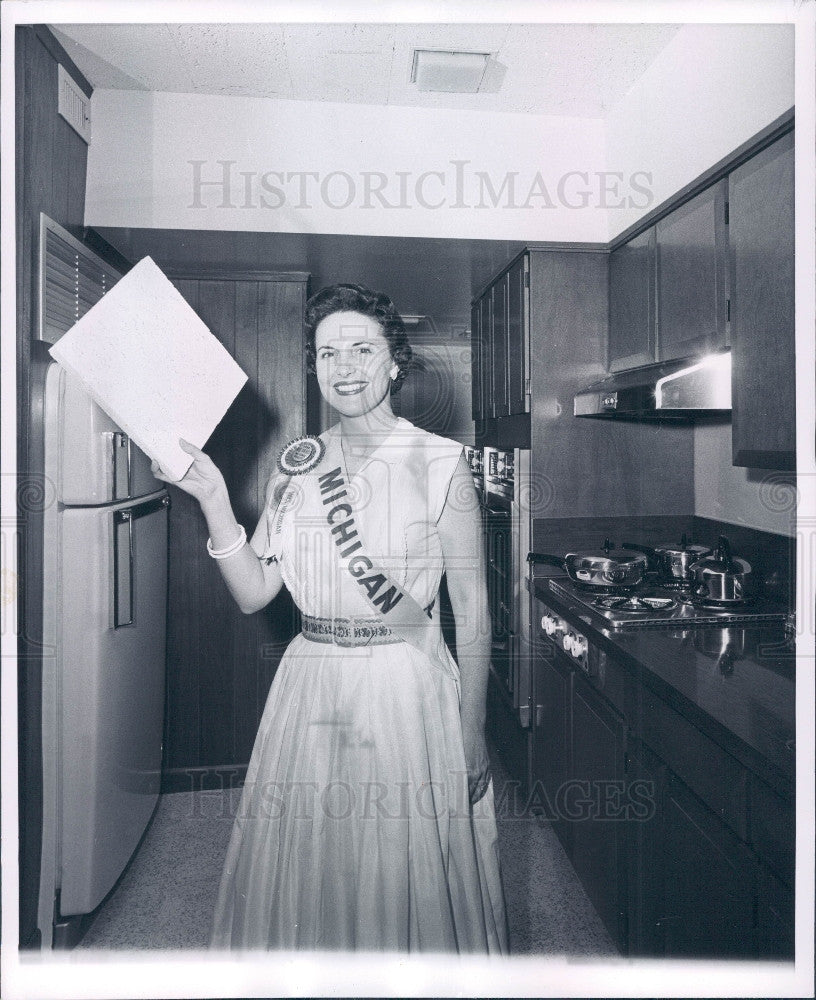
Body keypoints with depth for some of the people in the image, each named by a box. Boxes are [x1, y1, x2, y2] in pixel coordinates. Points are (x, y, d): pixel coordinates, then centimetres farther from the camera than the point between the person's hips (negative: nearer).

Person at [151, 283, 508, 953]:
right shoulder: (297, 466, 4)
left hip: (407, 685, -3)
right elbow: (253, 594, 0)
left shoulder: (440, 462, -7)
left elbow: (472, 610, -5)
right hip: (311, 688, 4)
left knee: (410, 879, 11)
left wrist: (474, 732, -5)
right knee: (306, 877, 18)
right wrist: (212, 498, -10)